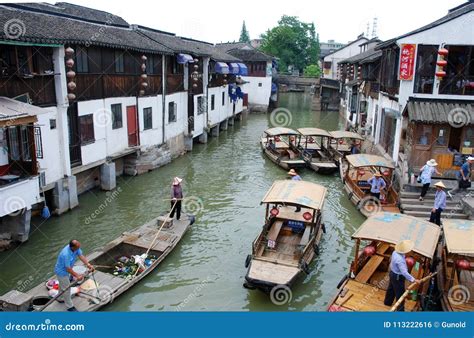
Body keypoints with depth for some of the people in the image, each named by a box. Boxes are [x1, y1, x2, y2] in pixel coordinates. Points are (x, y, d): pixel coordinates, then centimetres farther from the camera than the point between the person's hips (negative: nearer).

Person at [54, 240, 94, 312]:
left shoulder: (76, 248, -20)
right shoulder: (66, 255, -42)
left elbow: (81, 256, -21)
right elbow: (68, 269, -34)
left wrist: (88, 264, -33)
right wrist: (77, 276, -29)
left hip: (65, 270, 8)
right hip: (61, 272, -8)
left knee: (62, 285, 30)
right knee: (66, 288, 7)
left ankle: (60, 298, 54)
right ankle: (70, 307, 24)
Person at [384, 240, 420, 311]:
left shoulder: (395, 252, -12)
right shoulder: (400, 260, -38)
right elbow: (404, 273, -39)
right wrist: (414, 280, -38)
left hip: (392, 273, 9)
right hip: (398, 277, -9)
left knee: (391, 289, 29)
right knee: (400, 294, 8)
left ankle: (387, 302, 50)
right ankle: (400, 309, 22)